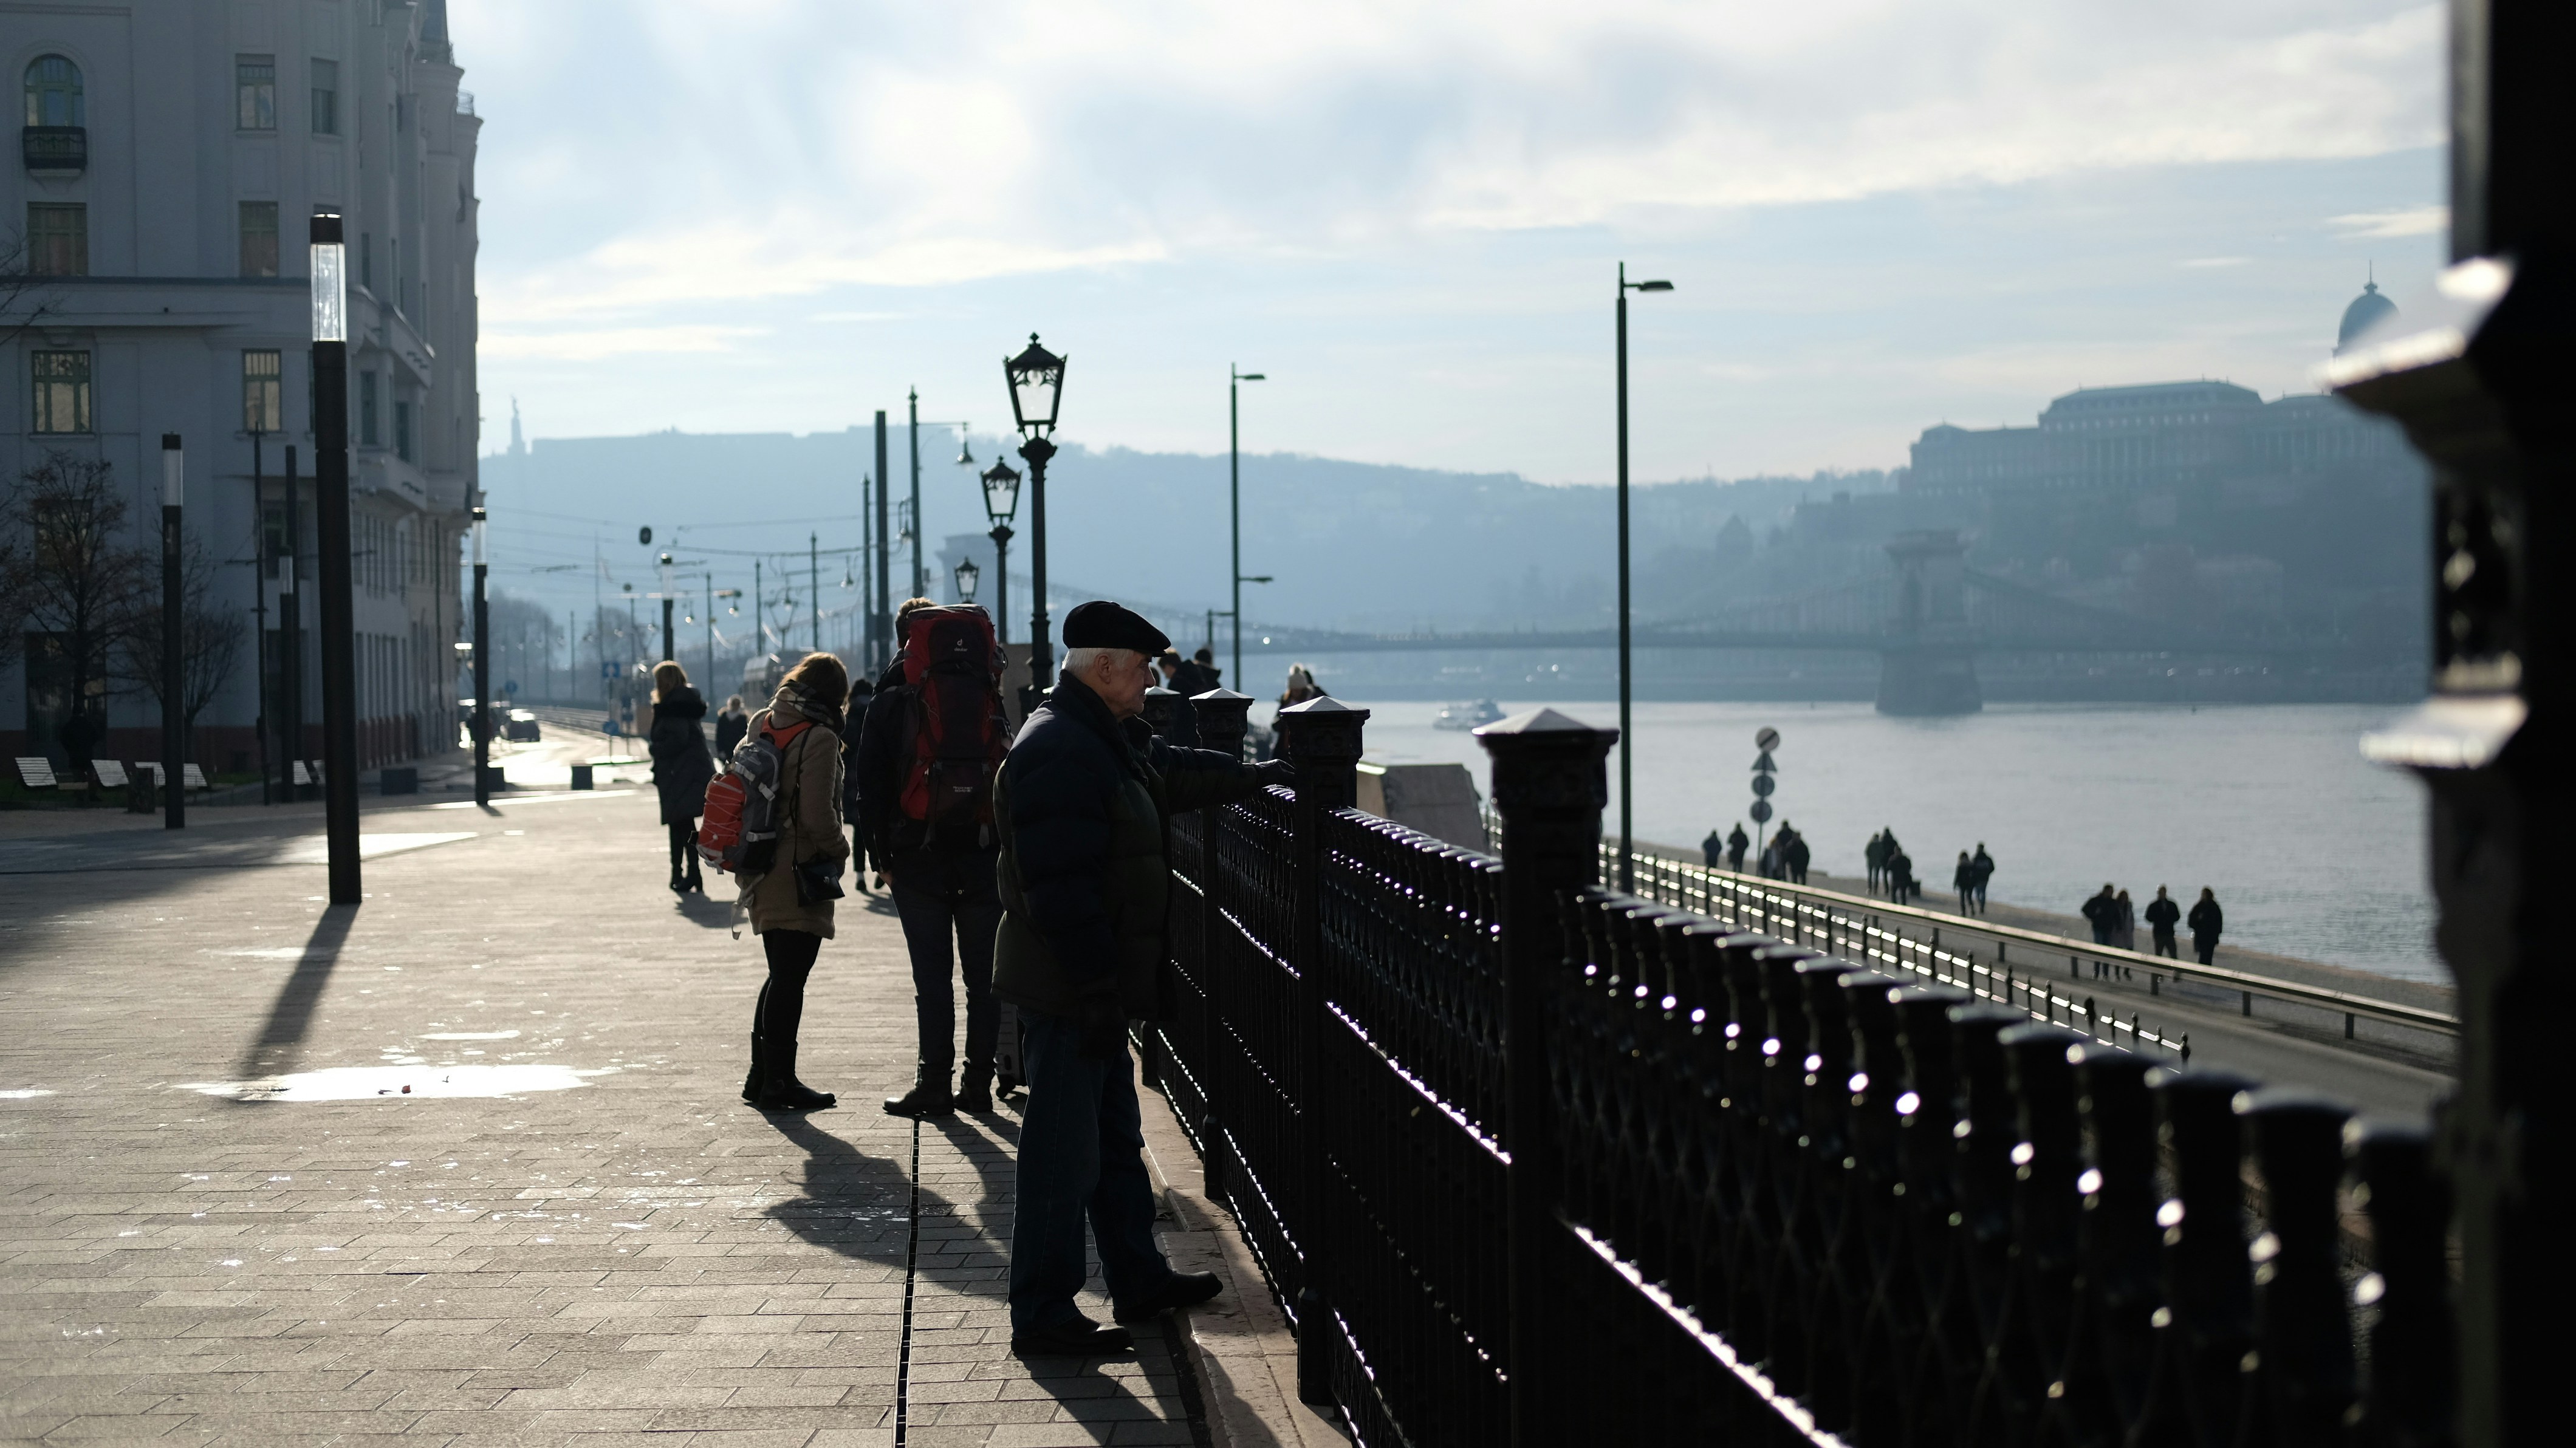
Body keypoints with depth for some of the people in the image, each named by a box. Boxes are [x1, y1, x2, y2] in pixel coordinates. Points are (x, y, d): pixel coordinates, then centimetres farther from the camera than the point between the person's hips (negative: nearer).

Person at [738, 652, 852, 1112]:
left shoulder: (761, 725, 9)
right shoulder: (818, 738, -15)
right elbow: (818, 815, -18)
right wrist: (840, 850, -1)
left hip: (763, 874, 8)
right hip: (800, 875, -8)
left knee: (781, 975, 18)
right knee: (790, 978, -2)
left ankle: (763, 1076, 22)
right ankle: (779, 1082, 1)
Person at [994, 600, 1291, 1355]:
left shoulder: (1111, 739, 12)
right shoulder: (1056, 752, -22)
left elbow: (1178, 772, 34)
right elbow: (1062, 888, -26)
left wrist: (1258, 775, 32)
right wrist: (1095, 988, -26)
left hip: (1095, 985, 11)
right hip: (1068, 988, -11)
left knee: (1115, 1139, 21)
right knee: (1063, 1153, -5)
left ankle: (1138, 1278, 33)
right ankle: (1043, 1315, 1)